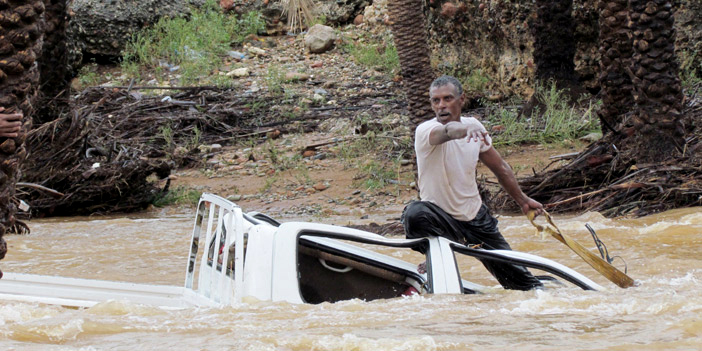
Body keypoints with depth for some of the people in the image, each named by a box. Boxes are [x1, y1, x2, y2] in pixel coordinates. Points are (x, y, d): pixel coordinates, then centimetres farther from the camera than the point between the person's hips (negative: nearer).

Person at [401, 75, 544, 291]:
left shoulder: (474, 127, -1)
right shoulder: (425, 131, -19)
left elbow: (500, 167, 15)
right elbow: (443, 132, -46)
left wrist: (522, 200, 23)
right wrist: (463, 130, -68)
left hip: (476, 218, 4)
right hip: (441, 218, -4)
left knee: (515, 276, 5)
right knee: (414, 214, -38)